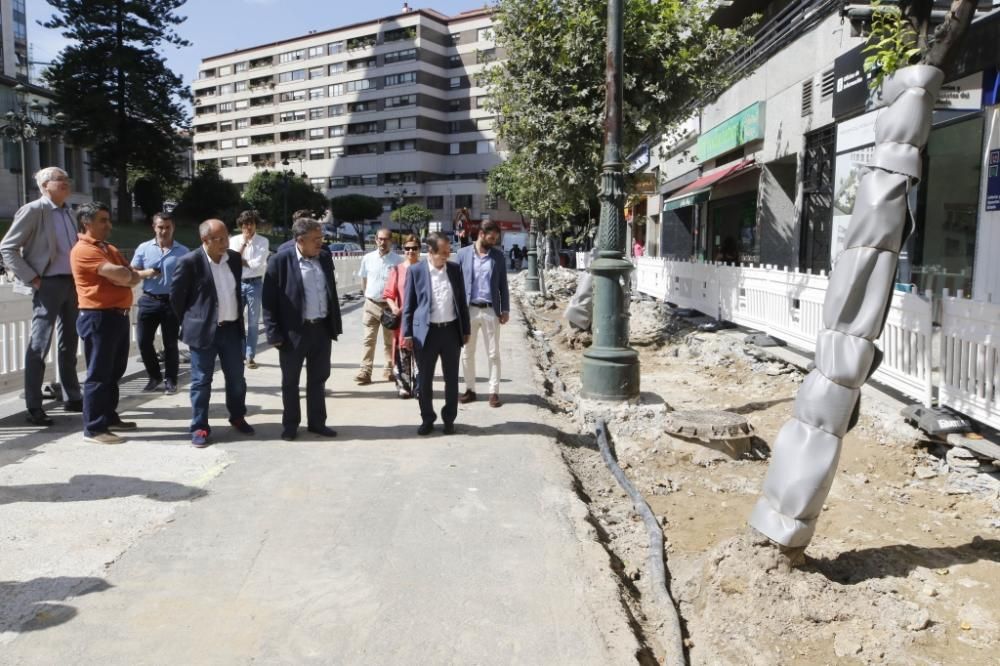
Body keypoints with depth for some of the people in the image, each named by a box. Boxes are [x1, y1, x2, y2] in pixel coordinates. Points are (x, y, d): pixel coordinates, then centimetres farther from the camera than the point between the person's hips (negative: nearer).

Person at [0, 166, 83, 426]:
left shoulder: (68, 213, 14)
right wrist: (32, 278, -14)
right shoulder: (33, 210, -7)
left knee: (69, 343, 14)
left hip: (71, 283, 7)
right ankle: (34, 407, -2)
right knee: (39, 344, -6)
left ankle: (72, 397, 23)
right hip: (49, 284, -7)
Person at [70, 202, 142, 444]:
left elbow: (134, 277, 12)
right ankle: (93, 428, -1)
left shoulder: (111, 249, 19)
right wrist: (127, 274, 0)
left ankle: (110, 417, 26)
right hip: (98, 317, -9)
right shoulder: (83, 250, -11)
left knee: (115, 372, 15)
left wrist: (123, 277, -10)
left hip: (119, 315, 9)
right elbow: (118, 273, -23)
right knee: (99, 374, -6)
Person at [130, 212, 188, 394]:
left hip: (172, 302, -2)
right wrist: (145, 273, -14)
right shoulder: (143, 248, 4)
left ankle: (170, 380, 16)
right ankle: (154, 376, 21)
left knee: (170, 343, 4)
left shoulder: (182, 252, 0)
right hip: (149, 300, 2)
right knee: (143, 341, 2)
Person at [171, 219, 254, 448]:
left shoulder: (235, 258, 3)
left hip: (232, 328, 5)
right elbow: (176, 295, -5)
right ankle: (200, 427, 14)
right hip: (204, 330, -5)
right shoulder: (190, 262, -13)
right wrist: (190, 323, 2)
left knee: (236, 378, 13)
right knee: (201, 381, 4)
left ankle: (237, 417, 31)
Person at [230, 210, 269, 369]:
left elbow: (259, 264, -12)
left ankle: (250, 356, 11)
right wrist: (243, 242, -10)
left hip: (255, 284, -2)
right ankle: (239, 353, 21)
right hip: (237, 283, 3)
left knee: (253, 322, 2)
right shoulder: (234, 240, 4)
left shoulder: (263, 241, -4)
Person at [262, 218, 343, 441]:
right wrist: (274, 333, -12)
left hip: (322, 329, 5)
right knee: (290, 381, 9)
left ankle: (317, 422, 27)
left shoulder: (325, 258, 5)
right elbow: (268, 299, -9)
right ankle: (290, 424, 23)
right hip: (294, 331, -5)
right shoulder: (280, 261, -11)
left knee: (318, 379, 14)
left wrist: (335, 324, 10)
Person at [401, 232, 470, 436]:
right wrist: (407, 333, -5)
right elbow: (408, 305, -1)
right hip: (426, 332, -2)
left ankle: (449, 418, 22)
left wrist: (466, 330, 7)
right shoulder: (415, 270, -3)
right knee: (424, 380, 6)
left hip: (451, 330, 2)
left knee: (452, 379, 8)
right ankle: (427, 419, 21)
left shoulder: (455, 269, 4)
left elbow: (462, 301, 9)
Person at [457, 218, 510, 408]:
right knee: (467, 353, 7)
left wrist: (505, 309, 1)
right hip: (468, 310, 0)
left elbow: (503, 285, 8)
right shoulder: (463, 254, 1)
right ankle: (470, 389, 19)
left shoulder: (498, 256, 5)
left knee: (493, 353, 2)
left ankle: (494, 392, 9)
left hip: (490, 310, 0)